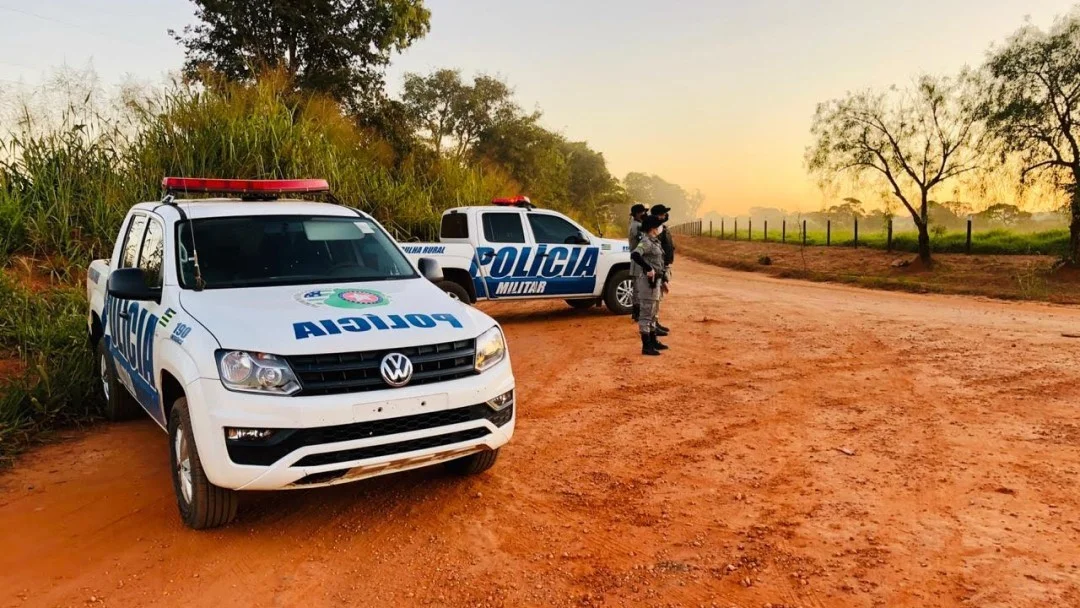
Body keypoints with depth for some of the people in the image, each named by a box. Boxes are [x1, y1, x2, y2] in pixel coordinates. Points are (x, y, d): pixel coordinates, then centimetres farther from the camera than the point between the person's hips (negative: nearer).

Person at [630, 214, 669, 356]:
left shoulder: (654, 242, 12)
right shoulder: (646, 242, -16)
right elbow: (634, 255, -33)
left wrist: (661, 280, 18)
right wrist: (649, 269, -29)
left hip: (655, 281, 10)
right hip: (648, 281, -10)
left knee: (653, 313, 19)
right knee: (646, 314, -5)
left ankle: (653, 341, 30)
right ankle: (646, 346, -1)